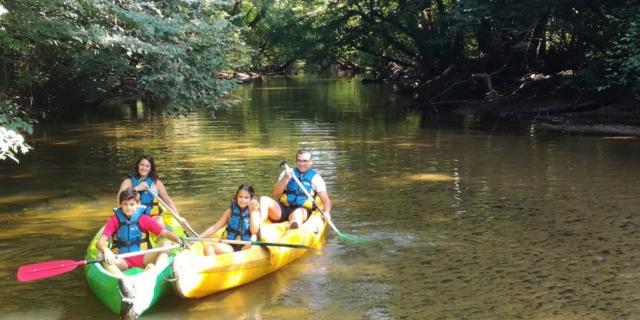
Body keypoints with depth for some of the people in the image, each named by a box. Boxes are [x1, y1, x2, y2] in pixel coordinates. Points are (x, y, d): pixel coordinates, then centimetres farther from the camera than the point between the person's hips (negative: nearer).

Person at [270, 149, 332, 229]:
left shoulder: (316, 178, 10)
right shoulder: (287, 173, 15)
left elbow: (326, 200, 3)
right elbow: (275, 194, 5)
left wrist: (326, 212, -18)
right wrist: (285, 179, -9)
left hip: (303, 210, -3)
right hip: (284, 208, 3)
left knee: (298, 213, -39)